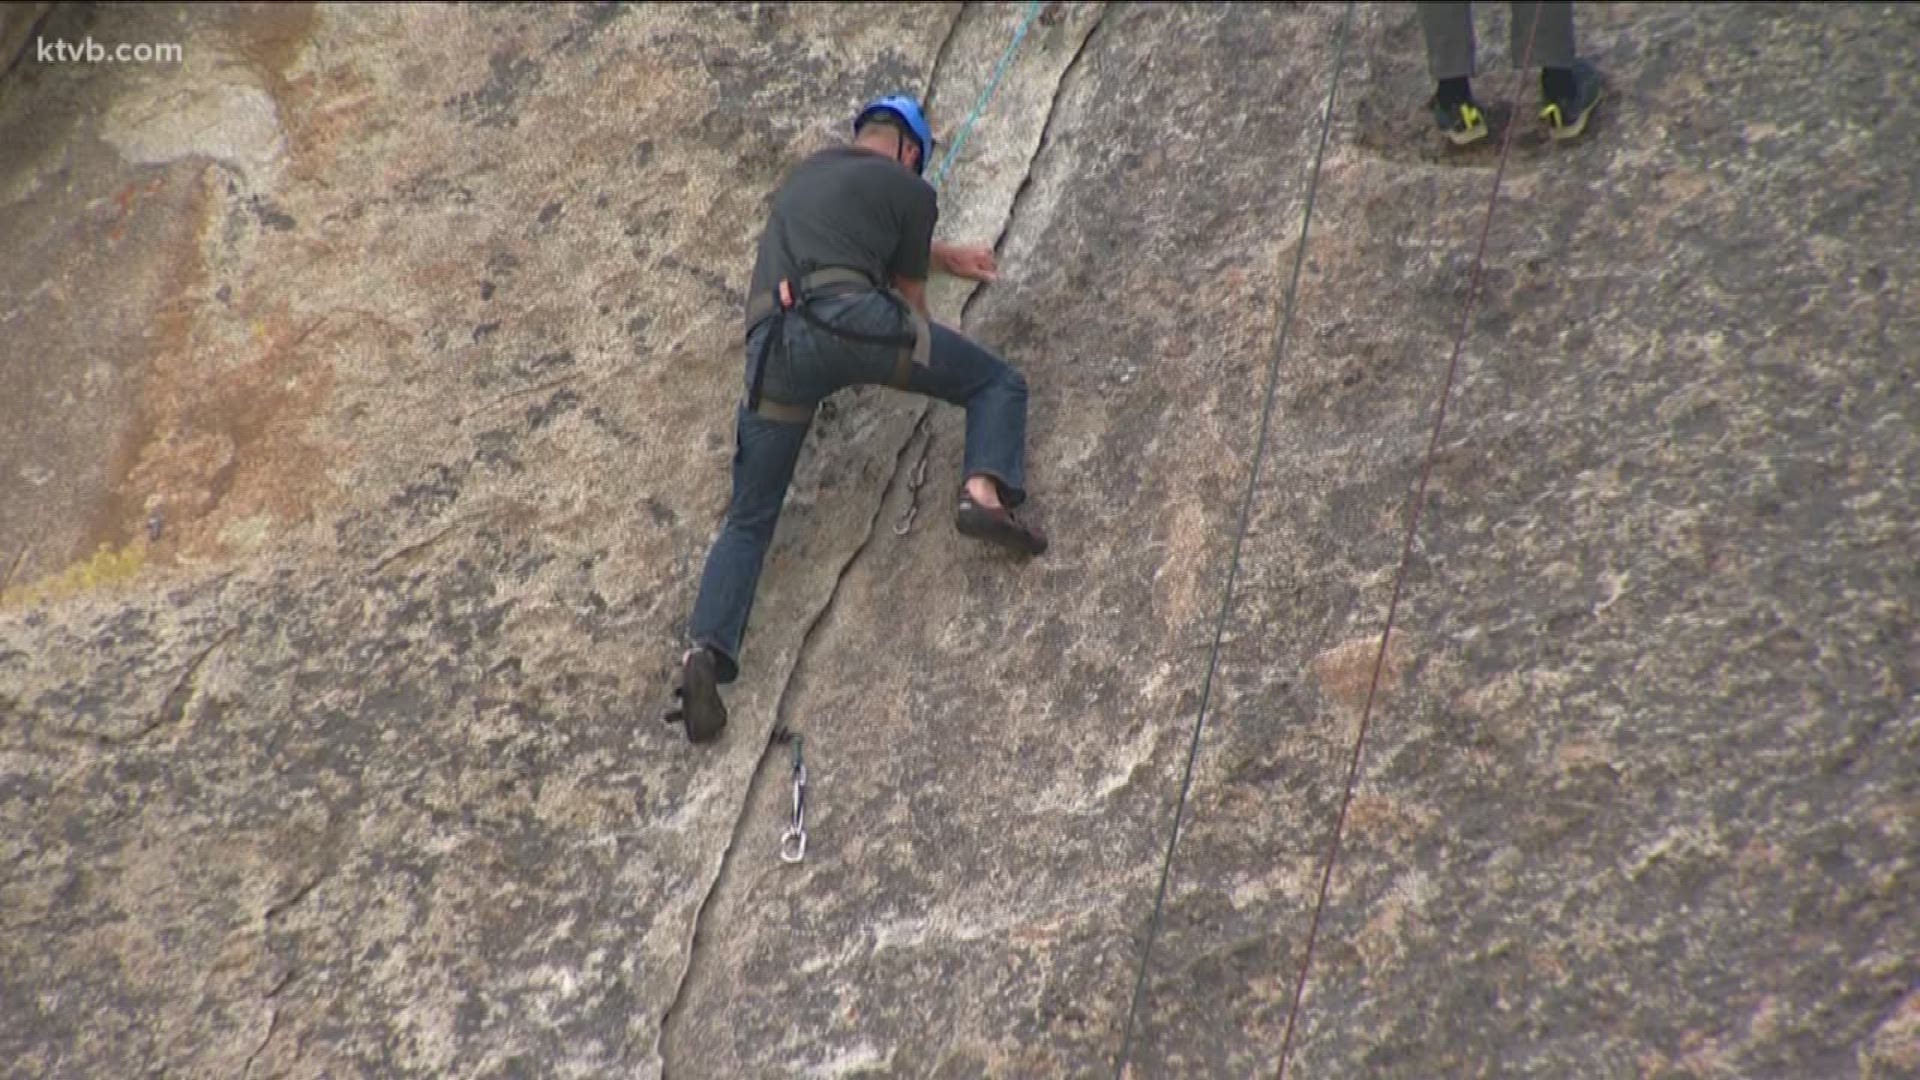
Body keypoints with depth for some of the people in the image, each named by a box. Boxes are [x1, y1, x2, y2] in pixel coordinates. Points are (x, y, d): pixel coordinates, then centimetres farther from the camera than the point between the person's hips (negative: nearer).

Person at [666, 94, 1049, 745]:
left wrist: (949, 258, 65)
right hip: (850, 319, -4)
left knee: (749, 518, 11)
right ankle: (985, 490, -11)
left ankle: (706, 649, -8)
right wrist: (930, 364, 45)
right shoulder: (910, 188, 17)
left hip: (773, 342, 5)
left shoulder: (808, 171, 34)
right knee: (998, 382, 15)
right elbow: (910, 298, 24)